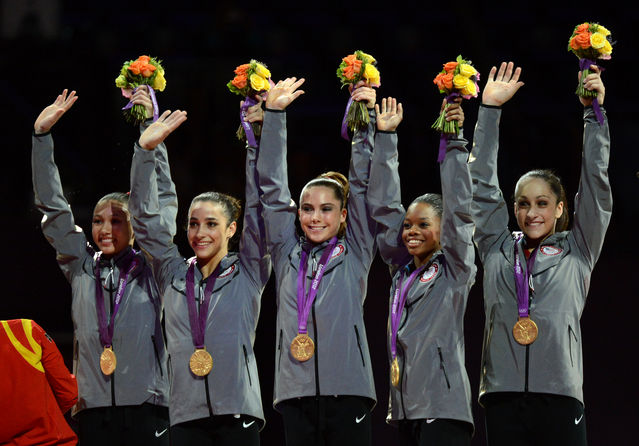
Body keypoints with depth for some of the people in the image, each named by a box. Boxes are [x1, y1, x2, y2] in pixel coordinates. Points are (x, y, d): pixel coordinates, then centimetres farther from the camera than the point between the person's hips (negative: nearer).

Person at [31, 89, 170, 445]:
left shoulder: (149, 268, 9)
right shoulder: (82, 268, 15)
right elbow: (53, 208, 13)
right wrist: (42, 135, 8)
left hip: (146, 406, -2)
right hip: (95, 411, 2)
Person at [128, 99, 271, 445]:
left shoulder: (248, 272, 9)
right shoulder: (173, 275, 15)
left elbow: (258, 209, 3)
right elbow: (147, 220, 14)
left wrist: (256, 142, -2)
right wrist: (145, 151, 7)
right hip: (186, 414, 2)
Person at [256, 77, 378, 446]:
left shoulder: (354, 253, 11)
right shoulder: (288, 253, 16)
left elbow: (362, 185, 7)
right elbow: (272, 187, 15)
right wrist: (274, 114, 12)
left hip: (346, 388, -2)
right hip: (296, 389, 2)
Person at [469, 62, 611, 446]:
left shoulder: (577, 252, 12)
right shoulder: (498, 251, 16)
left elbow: (596, 186, 8)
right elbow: (483, 187, 15)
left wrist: (594, 113, 2)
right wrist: (489, 110, 13)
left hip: (560, 397, -2)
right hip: (503, 395, 2)